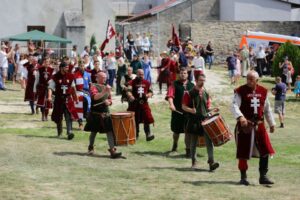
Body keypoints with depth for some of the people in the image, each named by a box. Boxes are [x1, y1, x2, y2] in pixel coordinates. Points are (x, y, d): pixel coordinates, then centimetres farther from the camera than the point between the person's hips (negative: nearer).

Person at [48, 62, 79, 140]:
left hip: (68, 99, 1)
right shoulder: (55, 77, -5)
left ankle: (69, 132, -19)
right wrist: (49, 96, -27)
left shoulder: (70, 76, 4)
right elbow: (50, 87, -11)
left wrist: (75, 98, 20)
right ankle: (59, 132, 28)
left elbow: (73, 88, 16)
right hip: (59, 99, -1)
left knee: (69, 116, -13)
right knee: (58, 117, 11)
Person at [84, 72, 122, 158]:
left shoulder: (107, 87, 14)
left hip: (106, 113, 5)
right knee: (94, 131, 11)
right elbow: (95, 97, -26)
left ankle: (112, 150, -10)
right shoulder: (94, 86, -7)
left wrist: (109, 102, -3)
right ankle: (91, 147, 31)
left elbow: (110, 100, 20)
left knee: (109, 131, -6)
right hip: (95, 113, -4)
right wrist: (104, 91, -35)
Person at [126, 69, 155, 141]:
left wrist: (147, 96, -7)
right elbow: (128, 91, -18)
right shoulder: (132, 82, -3)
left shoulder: (147, 83, 9)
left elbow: (150, 92, 15)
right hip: (134, 104, -2)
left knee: (147, 118, -9)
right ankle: (136, 134, 22)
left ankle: (148, 134, -6)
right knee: (135, 120, 8)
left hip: (144, 103, 2)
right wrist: (131, 97, -37)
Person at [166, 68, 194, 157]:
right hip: (177, 112, -1)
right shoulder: (175, 84, 1)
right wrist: (171, 104, -30)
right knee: (176, 130, 15)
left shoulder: (192, 86, 10)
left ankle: (188, 150, -3)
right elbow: (170, 95, -13)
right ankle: (175, 144, 41)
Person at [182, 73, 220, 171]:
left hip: (205, 120, 3)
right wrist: (190, 110, -21)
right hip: (194, 121, -2)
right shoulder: (189, 93, -2)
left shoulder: (206, 93, 11)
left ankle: (211, 162, -15)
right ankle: (194, 162, 22)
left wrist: (213, 110, -3)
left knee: (209, 141, -10)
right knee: (194, 143, 8)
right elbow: (184, 106, -2)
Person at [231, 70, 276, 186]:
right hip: (244, 126, -4)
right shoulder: (240, 91, -7)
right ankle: (243, 177, 15)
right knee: (243, 153, 2)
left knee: (265, 151, -2)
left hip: (259, 125, 4)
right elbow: (234, 106, -19)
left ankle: (263, 176, 7)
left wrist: (271, 123, 19)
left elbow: (267, 109, 18)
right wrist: (240, 117, -37)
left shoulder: (263, 92, 8)